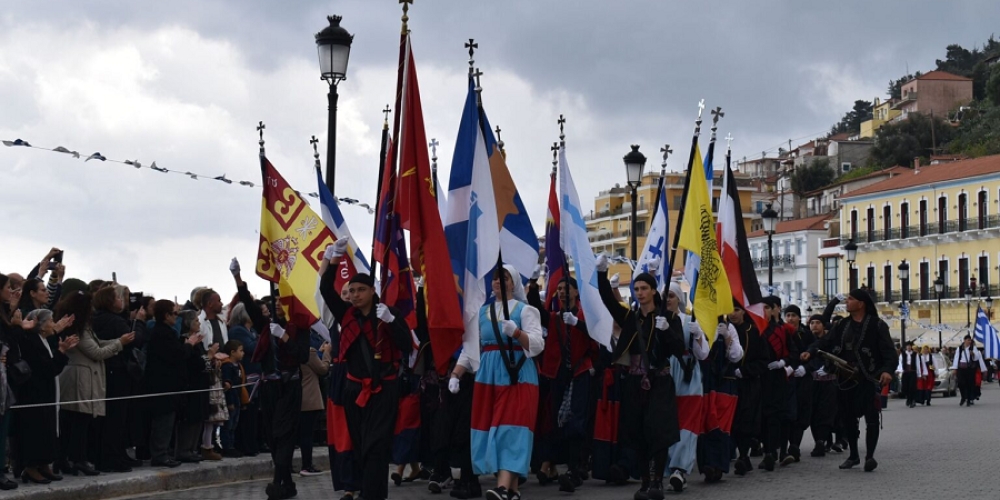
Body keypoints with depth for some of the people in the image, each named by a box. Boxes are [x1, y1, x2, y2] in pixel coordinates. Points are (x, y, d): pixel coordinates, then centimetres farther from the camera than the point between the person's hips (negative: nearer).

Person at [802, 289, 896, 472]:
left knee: (871, 417, -9)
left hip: (868, 379, -6)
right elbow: (825, 341, 6)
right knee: (848, 417, 10)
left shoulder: (877, 325, -4)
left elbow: (889, 350, -12)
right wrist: (810, 351, -13)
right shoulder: (842, 325, 13)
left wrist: (887, 370, -29)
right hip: (846, 379, 6)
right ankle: (853, 455, 23)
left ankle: (870, 456, -5)